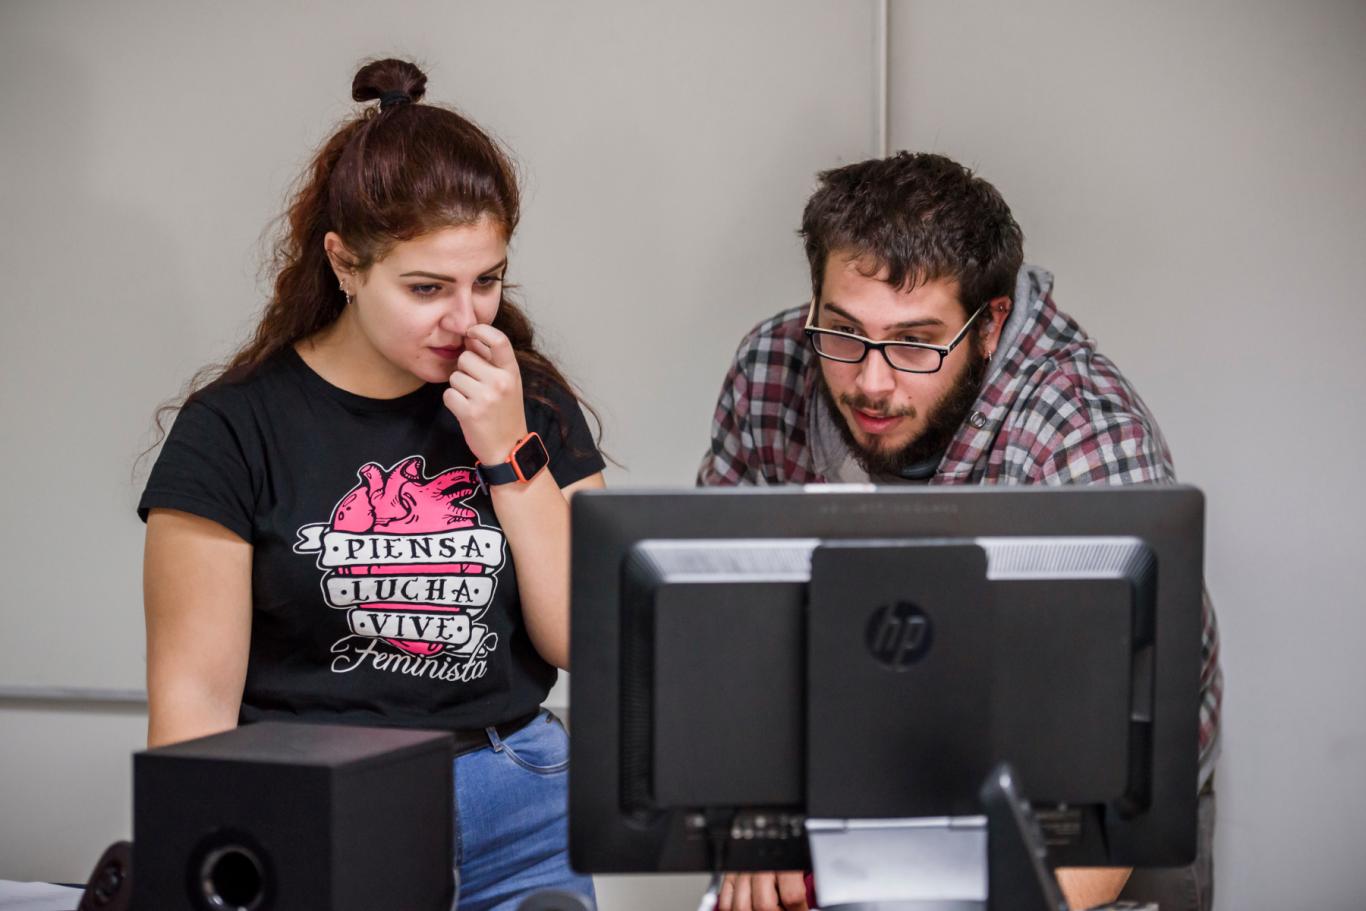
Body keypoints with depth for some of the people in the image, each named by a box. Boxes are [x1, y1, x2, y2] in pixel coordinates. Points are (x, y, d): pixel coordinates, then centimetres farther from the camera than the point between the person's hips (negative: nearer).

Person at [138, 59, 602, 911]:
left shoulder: (531, 404, 9)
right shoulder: (236, 428, -1)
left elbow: (588, 642, 5)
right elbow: (195, 694, -3)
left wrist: (511, 455, -4)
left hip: (517, 811, 3)